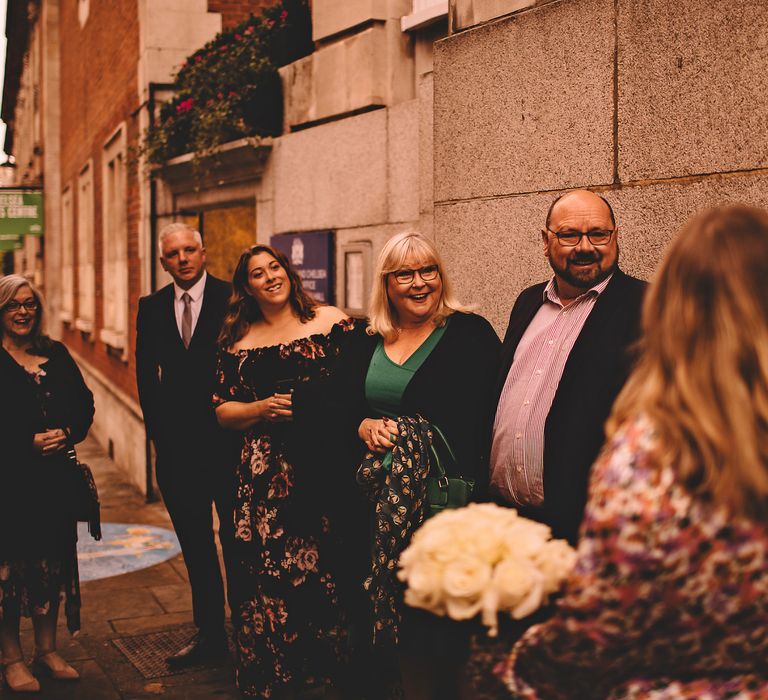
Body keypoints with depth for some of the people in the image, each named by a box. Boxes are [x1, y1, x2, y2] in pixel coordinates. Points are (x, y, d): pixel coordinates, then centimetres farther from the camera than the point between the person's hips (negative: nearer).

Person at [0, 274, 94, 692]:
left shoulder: (56, 355, 11)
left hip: (54, 475, 5)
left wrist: (67, 433, -8)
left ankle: (47, 651, 22)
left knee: (52, 560, 10)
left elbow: (84, 403, 9)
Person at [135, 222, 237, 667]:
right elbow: (147, 376, 12)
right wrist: (159, 431, 6)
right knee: (195, 543, 12)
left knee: (235, 539, 4)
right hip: (177, 443, 5)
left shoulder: (232, 298, -5)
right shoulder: (152, 308, 9)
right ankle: (210, 635, 22)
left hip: (227, 437, -4)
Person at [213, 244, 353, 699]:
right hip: (267, 472, 2)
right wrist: (263, 408, -5)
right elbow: (224, 410, 13)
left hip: (325, 463, -2)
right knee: (271, 574, -1)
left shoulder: (330, 321, 5)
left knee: (329, 570, -2)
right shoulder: (238, 341, 12)